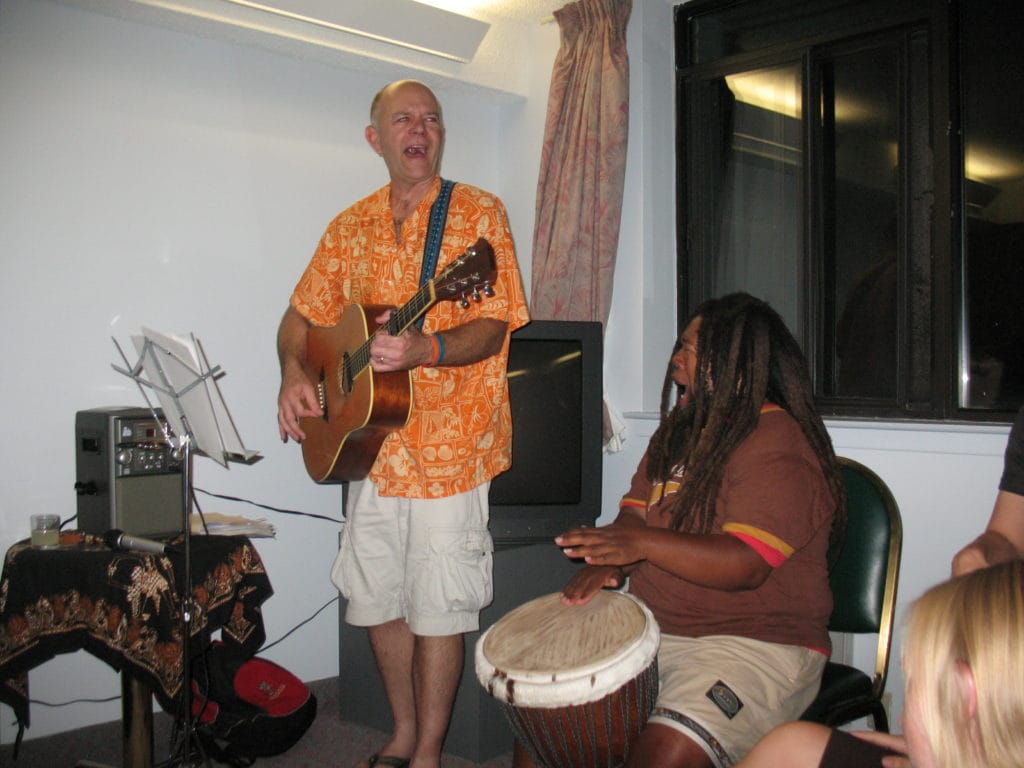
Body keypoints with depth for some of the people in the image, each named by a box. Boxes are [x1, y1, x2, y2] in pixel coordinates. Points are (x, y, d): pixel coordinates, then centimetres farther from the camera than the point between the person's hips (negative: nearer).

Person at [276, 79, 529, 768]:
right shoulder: (351, 227, 10)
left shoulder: (479, 214, -4)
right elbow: (302, 317, 15)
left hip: (449, 446, -5)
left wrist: (424, 349, -32)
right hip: (369, 444, 5)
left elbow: (492, 328, -13)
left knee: (438, 607, 2)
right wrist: (295, 375, -6)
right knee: (379, 599, 14)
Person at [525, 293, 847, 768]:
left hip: (757, 644, -8)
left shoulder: (778, 447, -16)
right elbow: (636, 510, 11)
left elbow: (746, 564, -25)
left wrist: (643, 544, -29)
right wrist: (609, 561, -9)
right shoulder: (682, 426, 12)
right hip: (653, 629, 8)